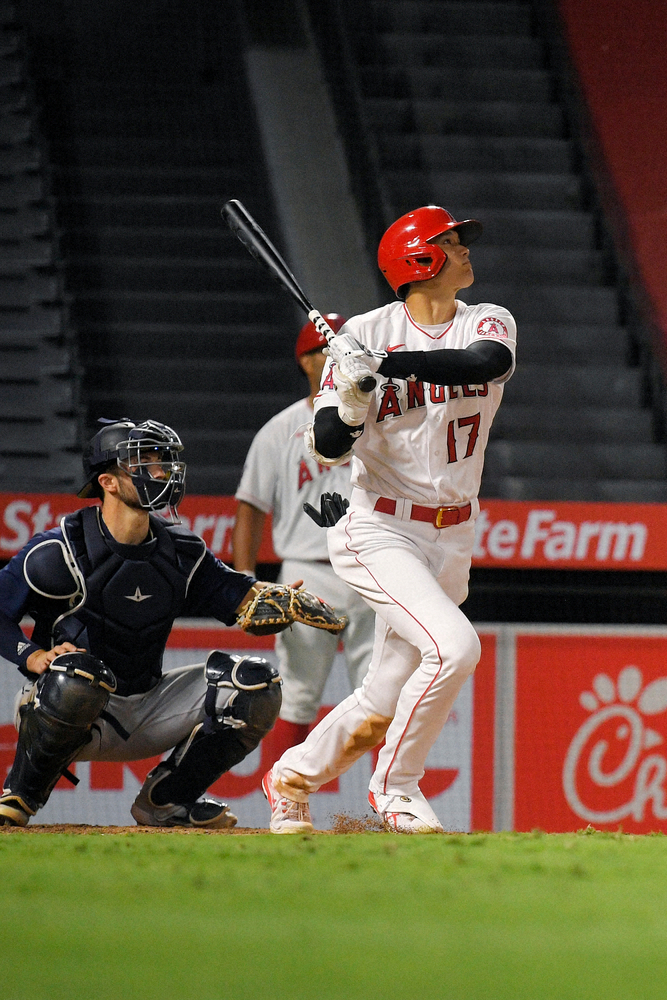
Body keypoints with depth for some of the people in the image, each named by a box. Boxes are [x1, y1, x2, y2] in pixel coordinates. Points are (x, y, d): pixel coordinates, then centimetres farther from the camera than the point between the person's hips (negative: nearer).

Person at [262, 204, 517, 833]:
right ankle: (395, 787, -7)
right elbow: (328, 450, -10)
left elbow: (489, 362, -23)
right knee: (454, 645, -25)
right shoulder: (365, 334, -8)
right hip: (380, 532, -5)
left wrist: (389, 362, -32)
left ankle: (291, 778, 31)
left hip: (451, 538, 5)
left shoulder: (487, 323, 3)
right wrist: (353, 394, -30)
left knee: (388, 697, 7)